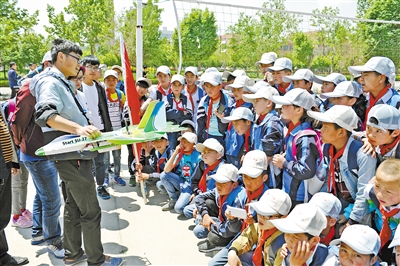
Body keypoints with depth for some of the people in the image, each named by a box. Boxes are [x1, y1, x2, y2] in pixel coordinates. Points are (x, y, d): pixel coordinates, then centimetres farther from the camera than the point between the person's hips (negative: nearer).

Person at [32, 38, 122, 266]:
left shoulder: (64, 84, 16)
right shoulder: (50, 82, -14)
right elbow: (44, 114, -33)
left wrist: (89, 130, 23)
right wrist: (77, 128, -45)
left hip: (77, 155, 10)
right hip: (71, 157, -10)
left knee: (74, 207, 19)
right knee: (91, 211, 0)